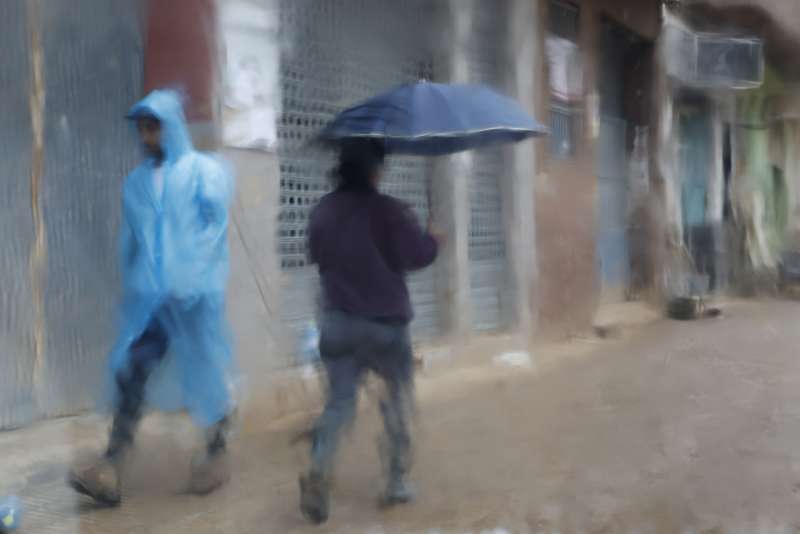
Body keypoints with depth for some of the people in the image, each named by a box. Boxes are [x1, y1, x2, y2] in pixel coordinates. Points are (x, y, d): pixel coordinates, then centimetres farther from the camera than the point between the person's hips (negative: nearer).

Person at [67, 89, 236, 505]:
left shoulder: (204, 171, 0)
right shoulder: (135, 183, 14)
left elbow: (215, 228, -7)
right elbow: (129, 242, 16)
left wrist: (192, 279, -14)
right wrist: (129, 290, 14)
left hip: (195, 293, -3)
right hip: (147, 295, 4)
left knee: (205, 374, 5)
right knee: (129, 373, -7)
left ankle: (216, 453, 23)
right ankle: (109, 470, -8)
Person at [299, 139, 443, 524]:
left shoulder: (323, 210, 3)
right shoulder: (387, 210, -13)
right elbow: (418, 254, -13)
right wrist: (434, 240, 7)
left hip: (338, 321, 4)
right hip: (384, 322, -4)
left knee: (339, 399, 6)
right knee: (398, 399, 12)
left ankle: (318, 472, -15)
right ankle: (397, 480, 18)